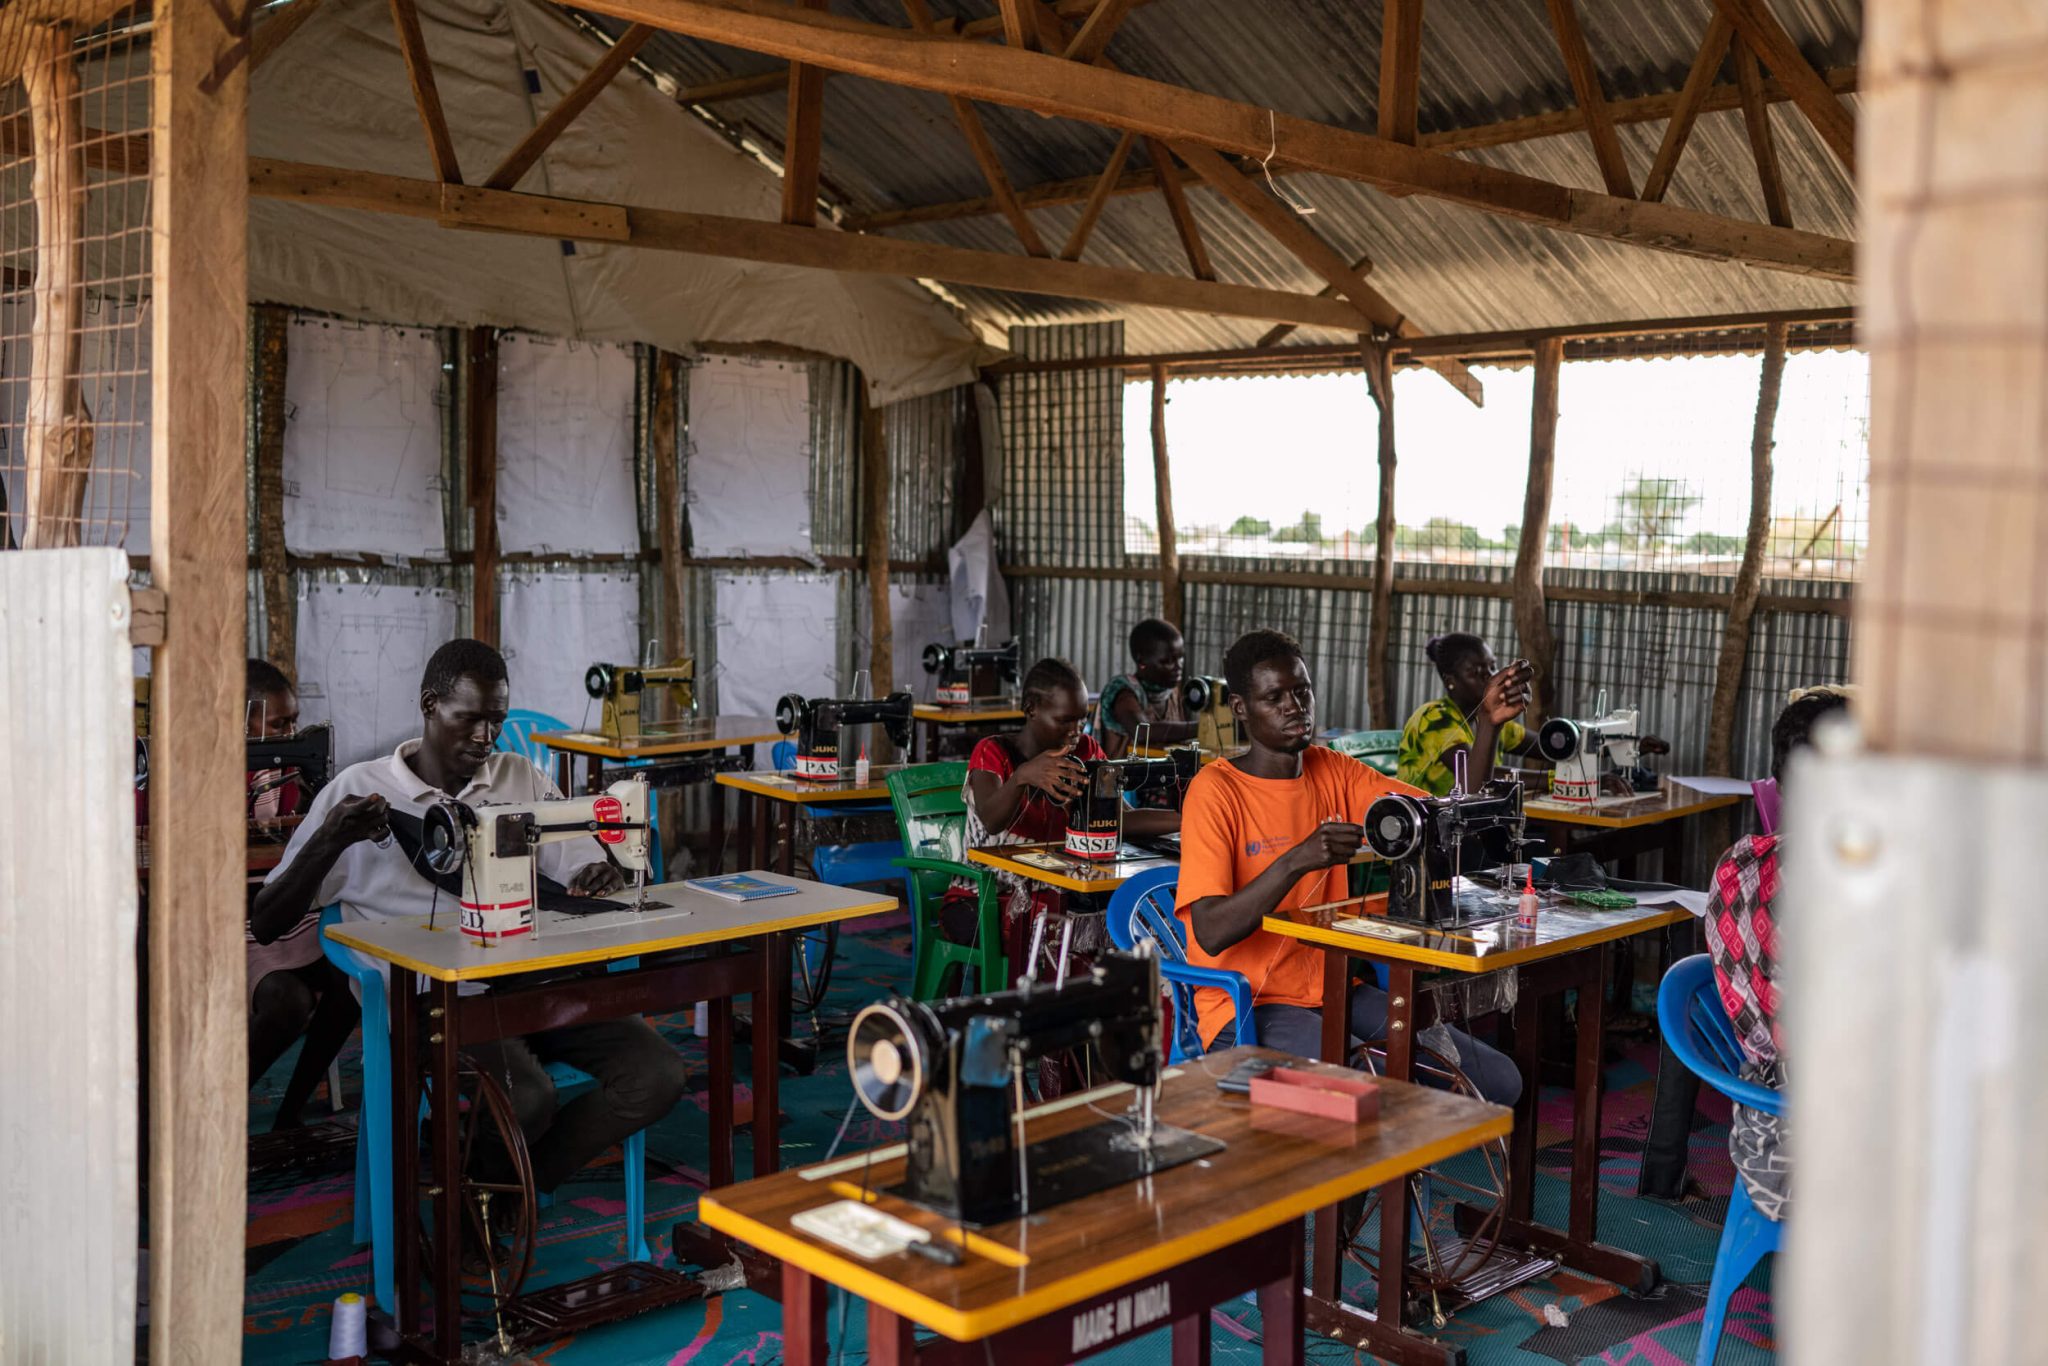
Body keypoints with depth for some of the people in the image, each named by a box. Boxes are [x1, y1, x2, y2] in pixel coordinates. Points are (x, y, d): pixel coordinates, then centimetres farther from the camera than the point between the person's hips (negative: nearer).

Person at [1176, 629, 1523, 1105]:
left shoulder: (1334, 773, 7)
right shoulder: (1217, 790, -12)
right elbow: (1211, 933, -22)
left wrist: (1488, 723, -11)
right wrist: (1297, 860, -33)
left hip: (1335, 990, 7)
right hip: (1249, 1008, -6)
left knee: (1500, 1081, -5)